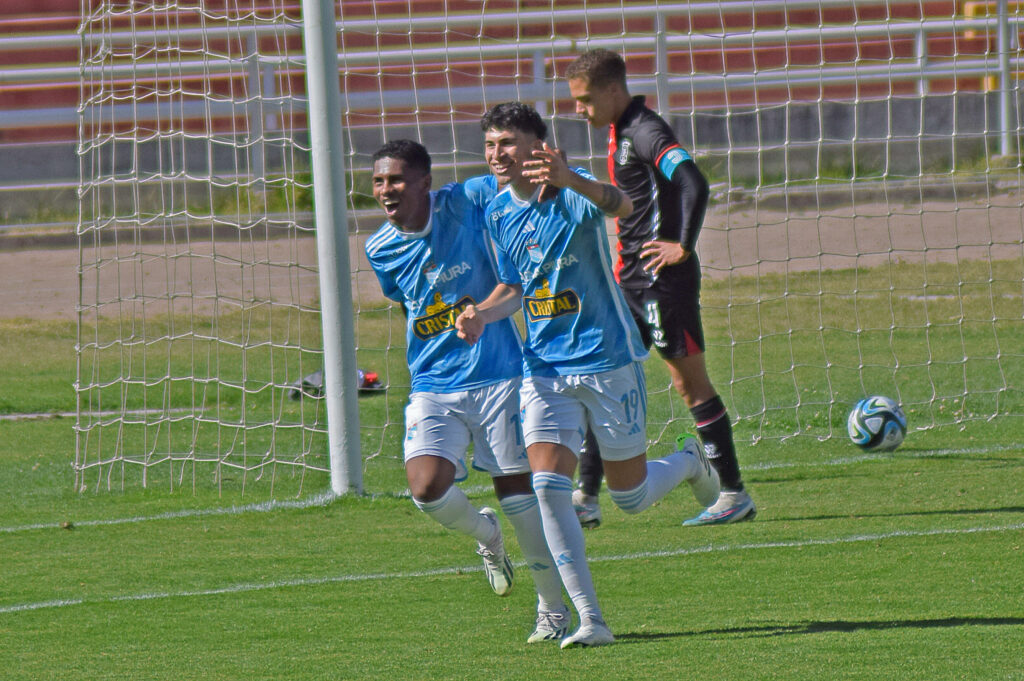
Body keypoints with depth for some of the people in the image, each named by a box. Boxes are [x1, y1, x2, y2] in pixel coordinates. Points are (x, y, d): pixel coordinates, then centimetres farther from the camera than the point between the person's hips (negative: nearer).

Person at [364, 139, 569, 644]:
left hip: (497, 375, -2)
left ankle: (553, 608, 17)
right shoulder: (380, 250, 1)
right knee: (427, 489, -17)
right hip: (434, 386, 2)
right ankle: (485, 535, 18)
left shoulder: (465, 203, -10)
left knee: (518, 489, 1)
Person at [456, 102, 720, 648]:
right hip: (544, 367, 5)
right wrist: (482, 314, -3)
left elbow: (620, 205, -39)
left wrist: (570, 181, -60)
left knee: (630, 496, 6)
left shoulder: (573, 191, -15)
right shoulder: (498, 213, 5)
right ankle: (590, 620, -8)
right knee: (549, 488, -13)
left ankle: (691, 463, 40)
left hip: (607, 359, -5)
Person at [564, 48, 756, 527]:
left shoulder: (645, 132, -17)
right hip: (632, 280, 10)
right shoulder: (621, 133, 14)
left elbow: (693, 184, -30)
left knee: (690, 382, -3)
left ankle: (735, 495, 5)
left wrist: (683, 247, -26)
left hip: (662, 279, -10)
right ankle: (586, 498, 7)